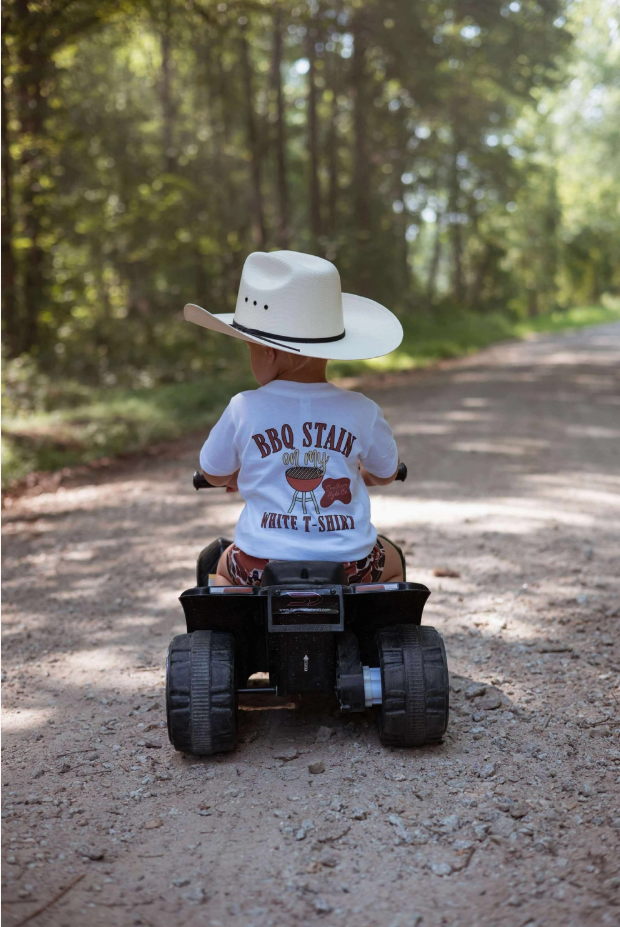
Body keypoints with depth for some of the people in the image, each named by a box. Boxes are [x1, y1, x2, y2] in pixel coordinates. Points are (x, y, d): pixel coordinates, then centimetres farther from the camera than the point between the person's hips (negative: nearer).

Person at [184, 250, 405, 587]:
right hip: (350, 566, 1)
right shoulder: (360, 411, -5)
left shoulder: (243, 410, -8)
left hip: (262, 565, 0)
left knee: (223, 564, 34)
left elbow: (214, 474, 8)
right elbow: (385, 474, 12)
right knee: (392, 562, 34)